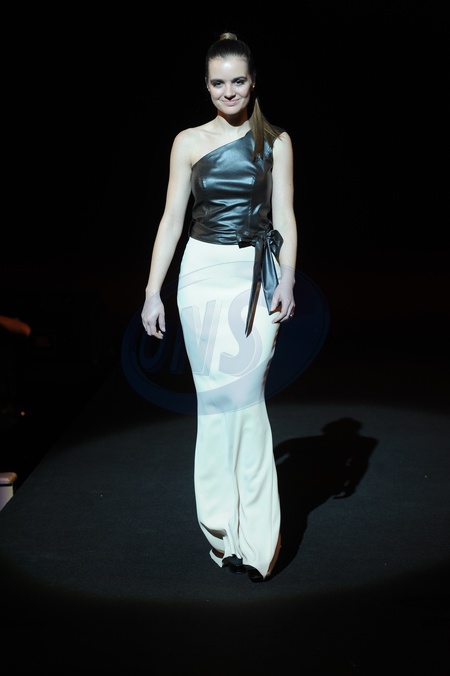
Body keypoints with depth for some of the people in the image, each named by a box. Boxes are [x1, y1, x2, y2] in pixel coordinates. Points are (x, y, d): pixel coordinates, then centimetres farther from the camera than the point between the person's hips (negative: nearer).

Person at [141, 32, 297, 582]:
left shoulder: (276, 141, 6)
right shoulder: (189, 142, 7)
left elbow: (284, 216, 1)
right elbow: (171, 218, 5)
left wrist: (287, 280, -14)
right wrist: (153, 292, 0)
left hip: (256, 276, -1)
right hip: (204, 273, 1)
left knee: (242, 395, -6)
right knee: (214, 395, 0)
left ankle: (241, 530, 6)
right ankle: (241, 532, 11)